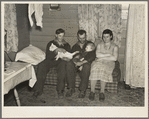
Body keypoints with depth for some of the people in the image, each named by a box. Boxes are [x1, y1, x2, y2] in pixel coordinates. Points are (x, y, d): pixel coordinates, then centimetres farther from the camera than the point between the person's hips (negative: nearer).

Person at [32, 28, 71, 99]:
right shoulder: (51, 44, 12)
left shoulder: (66, 45, 17)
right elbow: (48, 56, -2)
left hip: (61, 61, 0)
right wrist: (56, 51, -19)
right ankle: (38, 89, -24)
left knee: (63, 66, -38)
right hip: (51, 60, 0)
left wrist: (66, 58, -14)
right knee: (41, 66, -32)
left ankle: (60, 90, -29)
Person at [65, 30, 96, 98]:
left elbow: (92, 57, -6)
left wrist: (82, 62, -18)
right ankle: (71, 88, -27)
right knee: (69, 64, -30)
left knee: (87, 66, -39)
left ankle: (82, 90, -33)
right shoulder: (75, 46, 19)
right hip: (77, 63, 3)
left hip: (86, 63, -3)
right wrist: (76, 62, -13)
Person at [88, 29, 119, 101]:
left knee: (103, 69, -37)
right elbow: (97, 55, 1)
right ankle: (92, 91, -31)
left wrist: (103, 57, -4)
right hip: (98, 62, 2)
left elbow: (115, 58, -3)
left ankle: (102, 92, -32)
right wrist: (109, 54, -2)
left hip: (109, 63, -2)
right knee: (95, 68, -34)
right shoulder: (99, 45, 21)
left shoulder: (115, 47, 15)